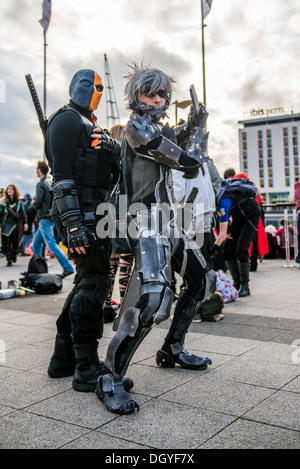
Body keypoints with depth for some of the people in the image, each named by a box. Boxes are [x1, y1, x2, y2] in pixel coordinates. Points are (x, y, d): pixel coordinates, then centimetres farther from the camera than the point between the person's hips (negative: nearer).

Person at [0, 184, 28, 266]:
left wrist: (25, 223, 0)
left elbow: (23, 212, 9)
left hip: (17, 224, 1)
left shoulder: (19, 202, 9)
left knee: (16, 242, 0)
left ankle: (14, 255, 27)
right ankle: (9, 260, -3)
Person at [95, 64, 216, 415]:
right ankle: (110, 379, -17)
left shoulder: (158, 130, 20)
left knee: (202, 280, 17)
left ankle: (172, 350, 27)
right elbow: (190, 162, -11)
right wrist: (198, 129, 6)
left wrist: (192, 131, 20)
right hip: (147, 221, -10)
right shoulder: (137, 127, -9)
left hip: (167, 222, 10)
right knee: (154, 297, -28)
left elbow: (190, 171, 28)